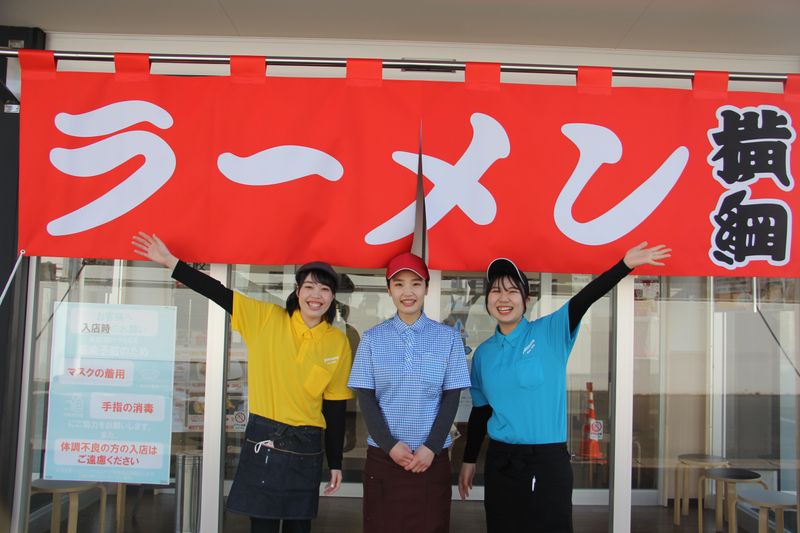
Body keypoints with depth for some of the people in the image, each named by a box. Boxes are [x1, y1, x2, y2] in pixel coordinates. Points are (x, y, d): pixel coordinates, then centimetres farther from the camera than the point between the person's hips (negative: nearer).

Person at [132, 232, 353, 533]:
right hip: (263, 440, -1)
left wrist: (335, 463, 6)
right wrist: (170, 262, -11)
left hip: (306, 447, 1)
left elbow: (336, 407, 3)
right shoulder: (267, 318, -3)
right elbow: (219, 293, -6)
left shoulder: (338, 343, -1)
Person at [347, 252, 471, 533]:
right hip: (382, 456, 0)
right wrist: (390, 445, -10)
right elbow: (366, 398, 1)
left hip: (433, 457, 0)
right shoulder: (372, 338, 2)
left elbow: (451, 397, 0)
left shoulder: (448, 337, 2)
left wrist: (431, 447, -9)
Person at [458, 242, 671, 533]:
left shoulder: (549, 332, -3)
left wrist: (625, 265, -30)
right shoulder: (484, 353, 7)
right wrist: (469, 460, 17)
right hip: (500, 460, 4)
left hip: (547, 460, -3)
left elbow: (584, 299, -18)